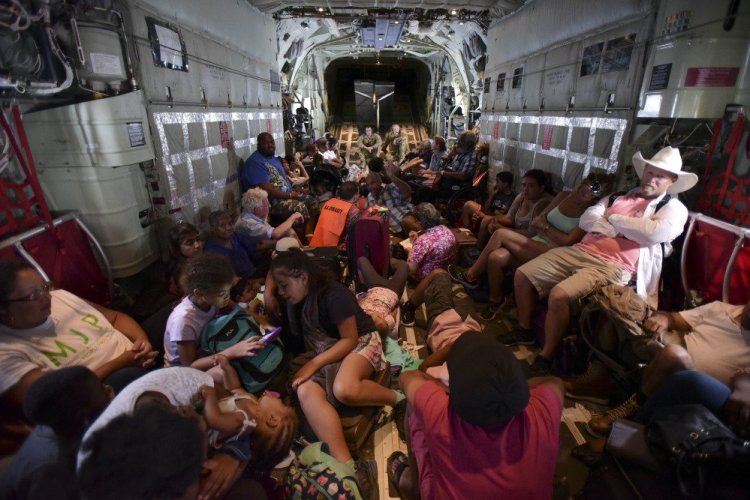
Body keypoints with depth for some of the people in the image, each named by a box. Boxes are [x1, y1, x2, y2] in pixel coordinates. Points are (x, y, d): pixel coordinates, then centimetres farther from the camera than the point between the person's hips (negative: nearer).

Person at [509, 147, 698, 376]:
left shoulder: (673, 208, 7)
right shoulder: (620, 195, 22)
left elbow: (656, 232, -16)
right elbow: (586, 219, 8)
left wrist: (614, 219, -3)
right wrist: (623, 229, -7)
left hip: (613, 265, -6)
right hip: (581, 250, 7)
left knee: (559, 294, -31)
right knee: (523, 275, -2)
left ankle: (545, 358, -12)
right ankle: (524, 330, 19)